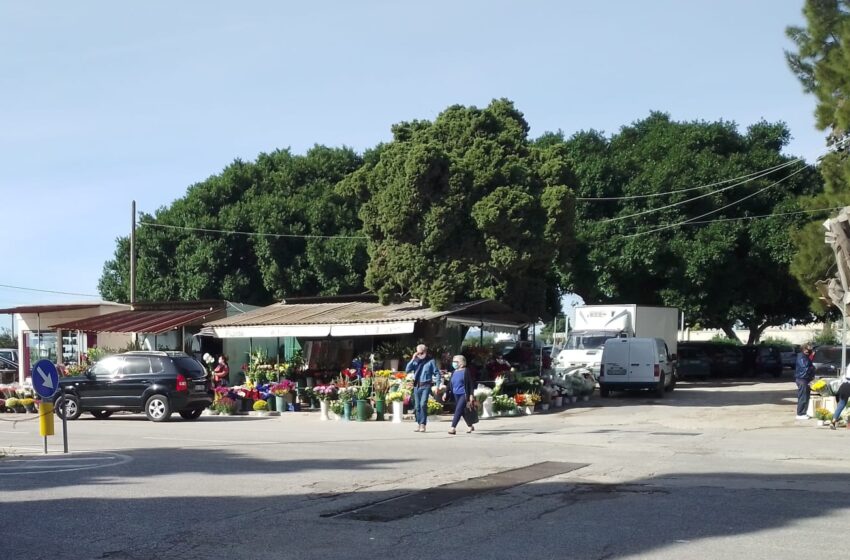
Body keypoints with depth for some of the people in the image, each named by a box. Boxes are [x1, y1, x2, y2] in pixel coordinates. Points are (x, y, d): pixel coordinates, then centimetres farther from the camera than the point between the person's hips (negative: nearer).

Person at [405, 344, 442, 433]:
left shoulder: (431, 361, -2)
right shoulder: (416, 361, 8)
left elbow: (437, 373, 0)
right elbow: (407, 370, -1)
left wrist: (437, 385, -8)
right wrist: (413, 359, -9)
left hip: (426, 386, -5)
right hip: (416, 386, 5)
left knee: (423, 404, -16)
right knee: (417, 406, 8)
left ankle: (423, 424, -12)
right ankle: (418, 424, 15)